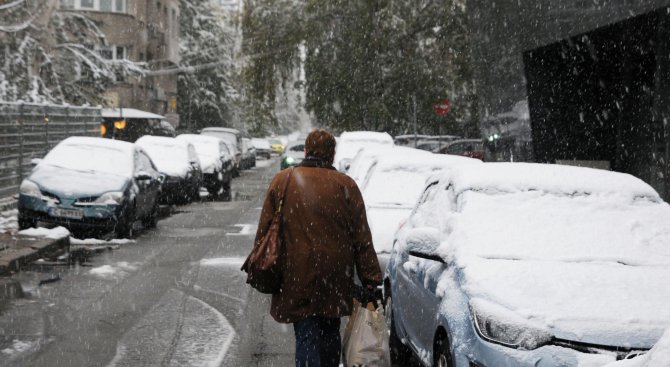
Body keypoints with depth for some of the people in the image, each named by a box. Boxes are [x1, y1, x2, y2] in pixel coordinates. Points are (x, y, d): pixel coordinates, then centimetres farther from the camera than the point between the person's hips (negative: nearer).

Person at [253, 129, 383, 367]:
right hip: (335, 276, 1)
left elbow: (264, 231, 2)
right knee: (330, 334, 18)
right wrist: (370, 278, 0)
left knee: (306, 337, 0)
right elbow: (361, 237, -2)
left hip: (296, 276, -1)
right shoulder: (345, 185, 0)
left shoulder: (281, 181, 1)